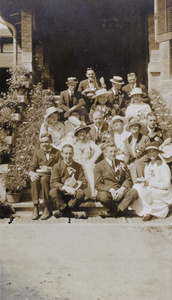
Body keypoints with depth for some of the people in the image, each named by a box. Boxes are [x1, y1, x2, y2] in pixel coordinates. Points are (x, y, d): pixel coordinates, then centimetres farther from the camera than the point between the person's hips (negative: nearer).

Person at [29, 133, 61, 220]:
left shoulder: (57, 153, 12)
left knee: (44, 179, -37)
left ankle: (47, 209, -31)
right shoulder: (37, 152, 19)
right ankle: (35, 208, -33)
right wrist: (31, 173, -14)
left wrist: (50, 169, -13)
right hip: (38, 174, 2)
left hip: (51, 175, -2)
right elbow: (32, 166, 9)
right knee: (34, 180, -34)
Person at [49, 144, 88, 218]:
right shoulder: (57, 166, 4)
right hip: (61, 194, 0)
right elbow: (53, 183, -7)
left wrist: (76, 184, -21)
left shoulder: (78, 166, 8)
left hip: (73, 194, 1)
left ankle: (62, 210, -19)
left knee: (81, 192, -31)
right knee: (53, 191, -31)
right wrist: (65, 187, -25)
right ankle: (67, 212, -19)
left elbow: (84, 183, 2)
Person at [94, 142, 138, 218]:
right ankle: (122, 209, -10)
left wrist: (122, 189, -8)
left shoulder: (121, 163, 21)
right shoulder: (99, 166, 9)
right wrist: (111, 190, -16)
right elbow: (98, 184, 0)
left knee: (134, 192, -28)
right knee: (103, 197, -38)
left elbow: (128, 179, 13)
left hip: (121, 191, 3)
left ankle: (113, 212, -22)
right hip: (107, 191, -3)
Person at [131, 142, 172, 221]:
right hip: (151, 192, 6)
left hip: (163, 194, -6)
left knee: (141, 190, -28)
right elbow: (147, 182, 10)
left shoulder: (163, 166, -9)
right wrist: (142, 181, -13)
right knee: (137, 186, -19)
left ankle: (148, 212, -11)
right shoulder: (147, 166, 10)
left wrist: (150, 183, -20)